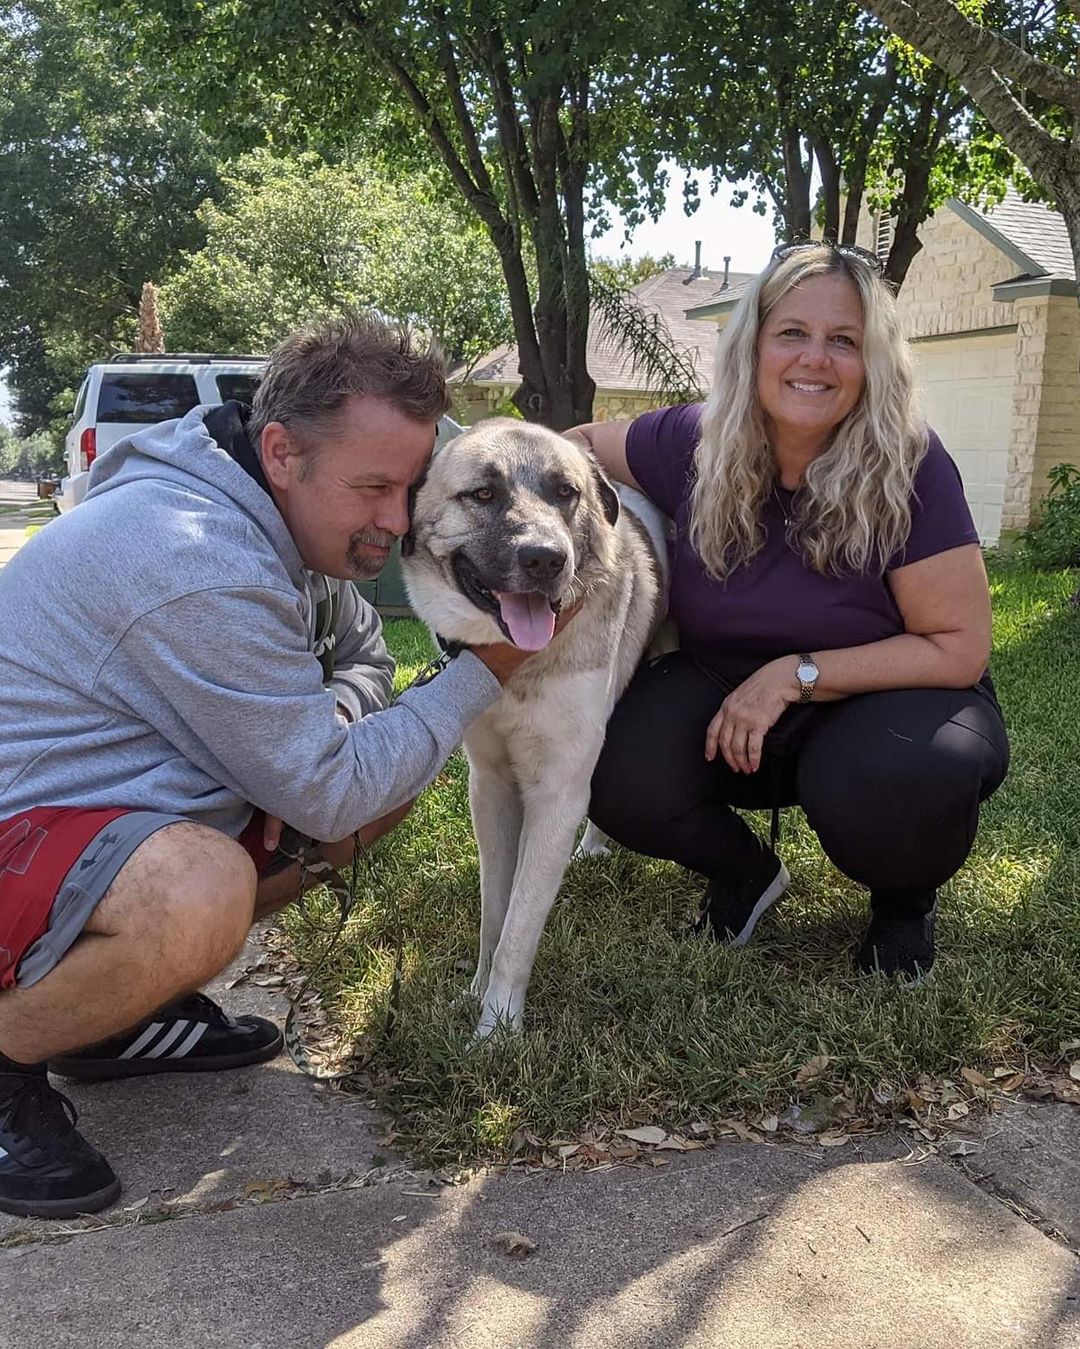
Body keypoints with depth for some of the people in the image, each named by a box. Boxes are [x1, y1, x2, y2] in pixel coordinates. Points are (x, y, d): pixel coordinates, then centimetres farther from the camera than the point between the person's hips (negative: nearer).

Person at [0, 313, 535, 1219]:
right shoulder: (203, 571, -29)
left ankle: (124, 1005, 10)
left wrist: (317, 741, -10)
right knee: (200, 894, -41)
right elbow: (328, 796, -22)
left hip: (134, 793, 10)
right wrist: (487, 672, -14)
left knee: (392, 779, 3)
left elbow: (361, 653, 13)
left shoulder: (294, 513, 0)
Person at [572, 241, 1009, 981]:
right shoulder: (695, 443, -12)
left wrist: (796, 674, -26)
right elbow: (578, 447, 8)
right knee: (620, 779, -25)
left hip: (885, 699, -2)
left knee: (899, 787, -37)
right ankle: (745, 871, 10)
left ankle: (907, 897, 3)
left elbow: (960, 647, -18)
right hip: (728, 697, 3)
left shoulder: (909, 468, -20)